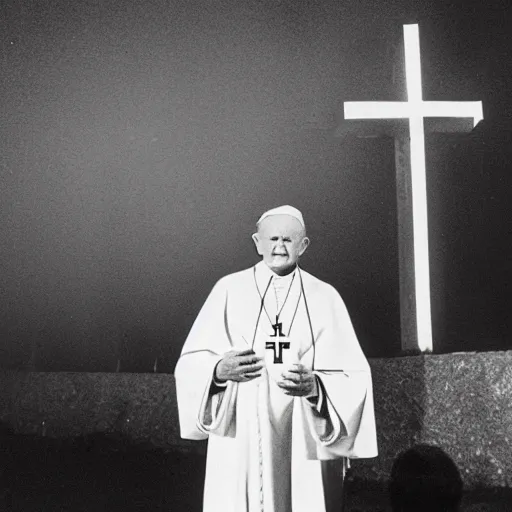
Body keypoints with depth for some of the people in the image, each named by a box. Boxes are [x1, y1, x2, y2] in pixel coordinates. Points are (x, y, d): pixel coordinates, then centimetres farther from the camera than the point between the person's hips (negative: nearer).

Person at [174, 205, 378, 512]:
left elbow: (352, 375, -1)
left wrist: (315, 385, -20)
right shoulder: (229, 289, 5)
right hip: (240, 438, 0)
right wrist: (219, 370, -20)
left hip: (306, 439, 1)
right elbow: (191, 364, 1)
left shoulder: (325, 297, 5)